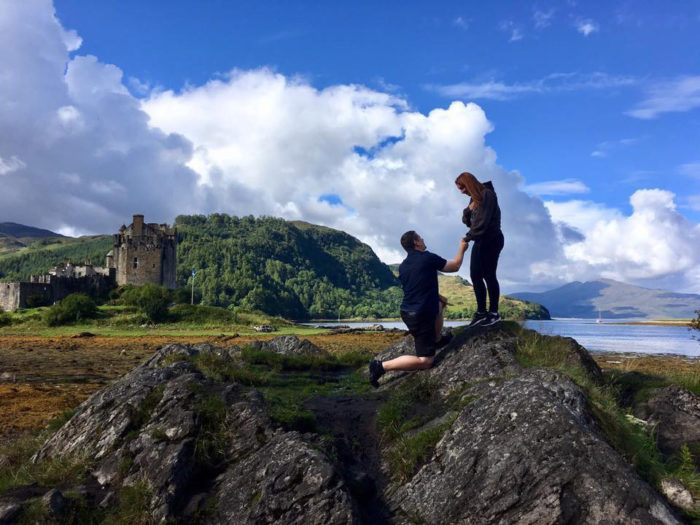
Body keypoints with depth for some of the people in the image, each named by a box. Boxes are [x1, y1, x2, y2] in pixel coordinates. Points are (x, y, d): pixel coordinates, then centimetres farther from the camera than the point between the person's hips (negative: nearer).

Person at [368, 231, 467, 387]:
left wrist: (437, 296, 29)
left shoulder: (403, 266, 9)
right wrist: (462, 249, 19)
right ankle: (382, 366, -12)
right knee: (425, 361, -4)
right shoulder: (428, 258, -12)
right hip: (421, 316, -8)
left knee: (440, 302, 32)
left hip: (407, 311, 8)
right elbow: (455, 266, 3)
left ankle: (438, 340, 40)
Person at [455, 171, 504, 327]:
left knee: (488, 275, -3)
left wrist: (468, 237, -13)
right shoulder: (474, 198, 13)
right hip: (480, 241, 8)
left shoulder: (487, 194, -14)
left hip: (491, 240, -8)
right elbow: (468, 221, 13)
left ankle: (494, 313, 8)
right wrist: (467, 210, -8)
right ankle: (481, 311, 15)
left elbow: (483, 221, -20)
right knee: (475, 275, 6)